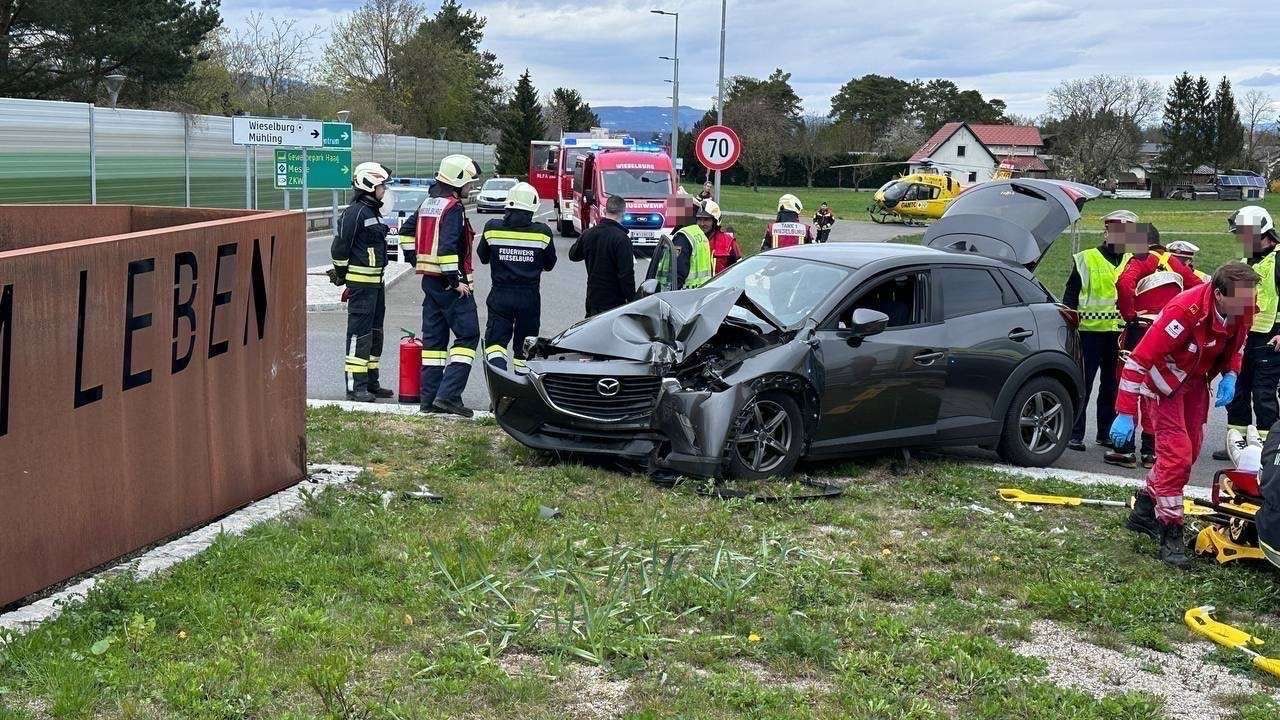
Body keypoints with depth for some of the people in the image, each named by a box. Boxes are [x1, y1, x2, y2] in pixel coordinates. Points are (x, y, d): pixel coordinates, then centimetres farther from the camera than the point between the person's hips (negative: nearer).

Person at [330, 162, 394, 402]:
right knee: (359, 334, -8)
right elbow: (340, 247, -17)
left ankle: (371, 382, 23)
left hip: (375, 281, 10)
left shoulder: (373, 211, 16)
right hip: (360, 282, -10)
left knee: (374, 333, 14)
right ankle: (355, 386, -5)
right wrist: (342, 275, -8)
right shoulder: (355, 212, -15)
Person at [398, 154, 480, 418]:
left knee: (434, 337, 11)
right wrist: (456, 281, -20)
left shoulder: (428, 202, 13)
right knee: (467, 335, -5)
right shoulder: (453, 208, -15)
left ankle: (429, 397, 11)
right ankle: (449, 394, -14)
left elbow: (406, 231, 21)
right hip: (451, 284, -9)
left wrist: (419, 260, 21)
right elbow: (447, 247, -24)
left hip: (429, 279, 9)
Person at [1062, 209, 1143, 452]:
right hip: (1090, 330, -4)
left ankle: (1106, 433, 18)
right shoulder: (1085, 259, 3)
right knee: (1082, 384, -3)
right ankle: (1074, 434, 1)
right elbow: (1070, 295, 3)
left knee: (1112, 386, 9)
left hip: (1120, 332, 4)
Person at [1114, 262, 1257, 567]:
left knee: (1189, 451, 15)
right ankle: (1170, 534, -4)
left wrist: (1230, 376, -11)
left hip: (1195, 380, 8)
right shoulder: (1185, 311, -37)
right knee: (1177, 453, -14)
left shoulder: (1242, 308, -17)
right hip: (1164, 382, -7)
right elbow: (1139, 360, -32)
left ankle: (1144, 510, 32)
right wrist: (1125, 413, -31)